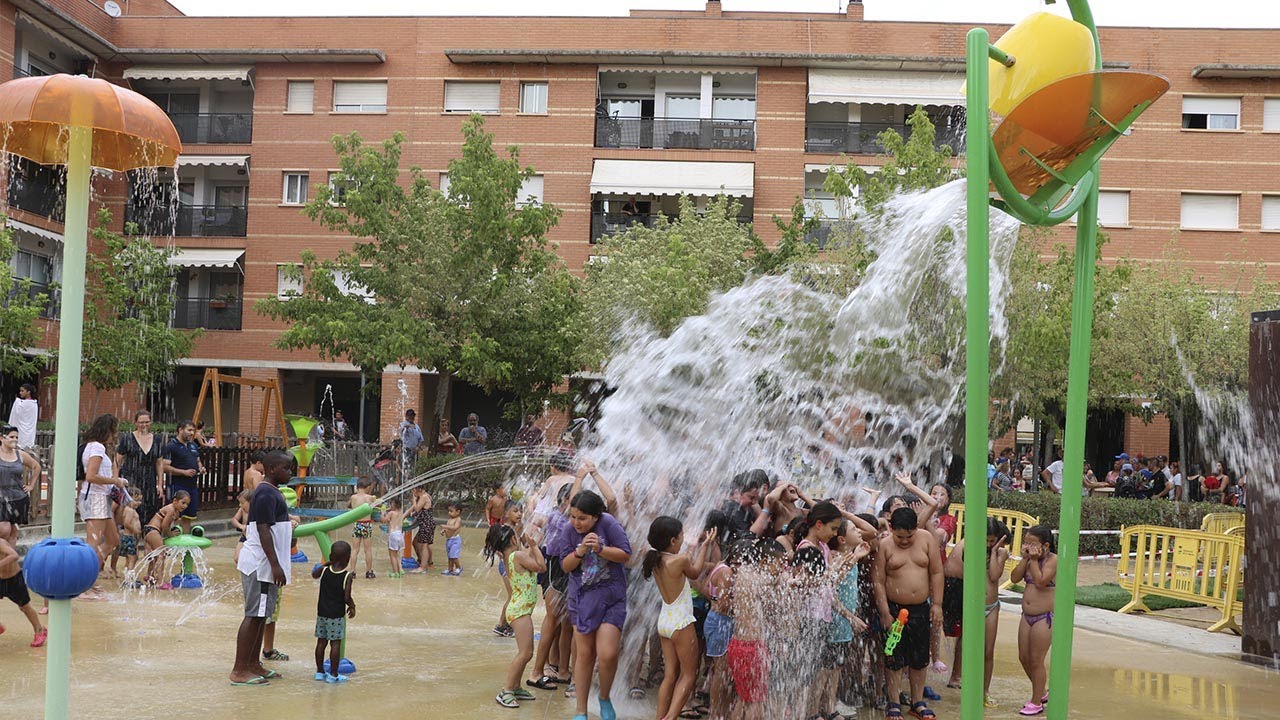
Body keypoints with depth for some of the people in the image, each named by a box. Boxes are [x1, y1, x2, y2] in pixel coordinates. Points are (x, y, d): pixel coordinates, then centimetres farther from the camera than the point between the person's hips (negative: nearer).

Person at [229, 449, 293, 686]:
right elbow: (263, 530, -22)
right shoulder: (267, 494, -15)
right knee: (254, 615, -9)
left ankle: (253, 664, 21)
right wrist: (275, 565, -24)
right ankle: (239, 671, -7)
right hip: (261, 564, -11)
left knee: (261, 615, 14)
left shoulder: (271, 492, 17)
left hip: (264, 565, 11)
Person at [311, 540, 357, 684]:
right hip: (337, 615, -5)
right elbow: (347, 598, -17)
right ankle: (333, 674, 1)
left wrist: (327, 564, 24)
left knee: (321, 642, 11)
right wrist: (352, 607, 1)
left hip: (322, 613, 5)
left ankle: (320, 671, 21)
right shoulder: (347, 576, -14)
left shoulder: (324, 570, -2)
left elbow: (314, 575, 22)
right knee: (335, 644, 0)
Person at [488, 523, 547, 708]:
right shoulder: (517, 556, -16)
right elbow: (541, 567, -15)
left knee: (525, 652, 17)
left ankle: (515, 687, 23)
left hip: (520, 609, 10)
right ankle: (505, 692, -13)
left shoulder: (510, 557, 11)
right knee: (525, 653, -13)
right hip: (520, 610, -10)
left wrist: (530, 547, 12)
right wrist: (534, 547, -6)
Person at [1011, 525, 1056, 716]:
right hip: (1027, 615, 8)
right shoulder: (1029, 558, 7)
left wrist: (1034, 560, -20)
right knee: (1024, 658, 14)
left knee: (1036, 661, -1)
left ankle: (1036, 702, 13)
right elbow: (1015, 578, -2)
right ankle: (1041, 693, 34)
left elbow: (1041, 581, -24)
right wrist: (1025, 558, -9)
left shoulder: (1053, 560, -13)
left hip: (1044, 617, -8)